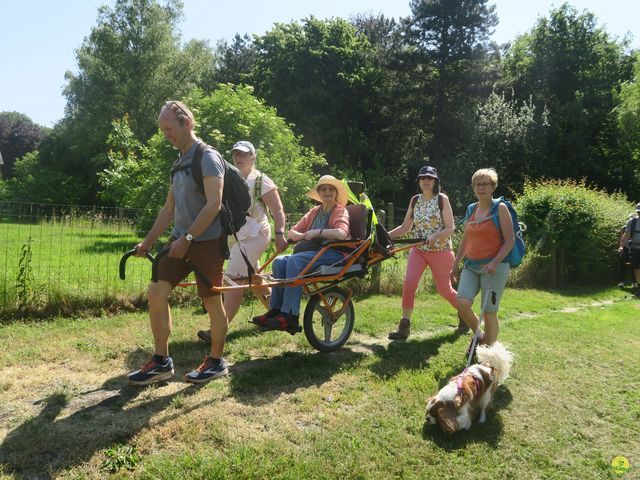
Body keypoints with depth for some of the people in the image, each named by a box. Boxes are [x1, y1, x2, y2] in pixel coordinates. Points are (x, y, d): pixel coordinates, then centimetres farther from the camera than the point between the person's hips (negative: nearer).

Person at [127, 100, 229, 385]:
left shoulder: (208, 157, -10)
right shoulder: (179, 163, 16)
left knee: (212, 302, 2)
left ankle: (216, 361, 19)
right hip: (181, 240, 8)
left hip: (207, 242, -8)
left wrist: (188, 238, -24)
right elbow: (169, 209, 19)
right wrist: (148, 241, 14)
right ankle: (161, 361, 13)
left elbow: (214, 204, -21)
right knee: (155, 293, 1)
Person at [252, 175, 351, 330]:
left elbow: (341, 233, -21)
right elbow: (292, 232, 16)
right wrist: (305, 235, -5)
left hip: (334, 254, -6)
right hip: (314, 252, 7)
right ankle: (275, 310, -17)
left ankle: (290, 316, -32)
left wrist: (317, 232, -16)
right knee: (279, 262, -18)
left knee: (294, 261, -31)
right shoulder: (314, 212, 21)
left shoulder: (341, 211, 2)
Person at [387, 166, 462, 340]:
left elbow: (450, 228, -12)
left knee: (444, 290, 8)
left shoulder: (442, 199, -8)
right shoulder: (415, 200, 5)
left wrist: (435, 236, -30)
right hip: (418, 249, 3)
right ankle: (404, 326, -7)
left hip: (440, 251, -3)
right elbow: (405, 227, 7)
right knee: (408, 284, -15)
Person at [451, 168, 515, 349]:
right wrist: (456, 264, 19)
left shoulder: (500, 208, -2)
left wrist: (495, 262, -20)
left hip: (494, 267, -4)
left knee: (489, 311, -4)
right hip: (471, 266, 5)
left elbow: (510, 240, -8)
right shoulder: (471, 210, 14)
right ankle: (479, 336, 14)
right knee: (462, 303, -14)